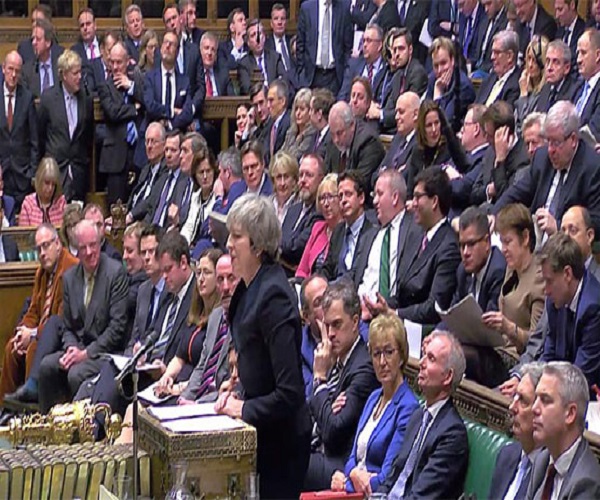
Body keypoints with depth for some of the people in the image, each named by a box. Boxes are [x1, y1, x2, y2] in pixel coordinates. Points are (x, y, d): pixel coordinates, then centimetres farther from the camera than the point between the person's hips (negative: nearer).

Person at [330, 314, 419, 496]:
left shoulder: (407, 408, -10)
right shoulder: (374, 398, 16)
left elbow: (387, 480, -14)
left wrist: (346, 482, -6)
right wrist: (353, 475, -5)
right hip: (353, 490, 7)